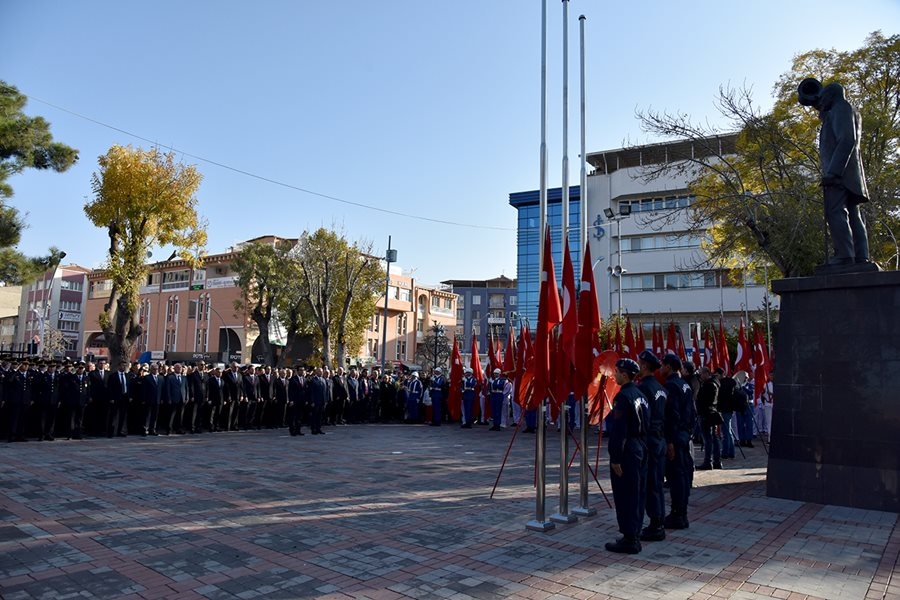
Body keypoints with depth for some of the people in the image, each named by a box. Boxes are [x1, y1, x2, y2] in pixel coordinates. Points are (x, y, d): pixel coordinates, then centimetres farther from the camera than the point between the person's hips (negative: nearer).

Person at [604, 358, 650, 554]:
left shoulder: (623, 397, -18)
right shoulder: (640, 395, 11)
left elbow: (619, 430, -21)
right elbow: (645, 424, 14)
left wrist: (615, 459, -19)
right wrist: (640, 445, 19)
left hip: (627, 450, -10)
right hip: (640, 447, 10)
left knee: (625, 495, -2)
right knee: (637, 493, 16)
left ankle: (629, 540, 3)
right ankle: (634, 535, 27)